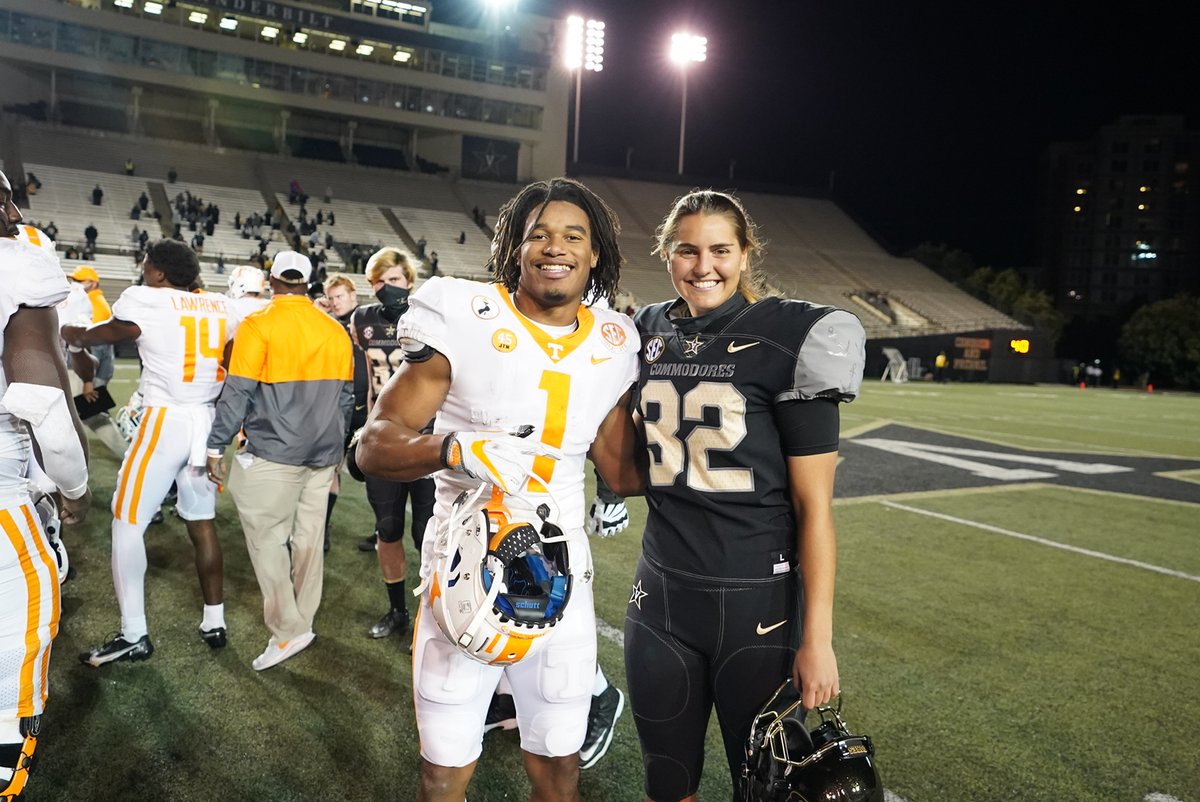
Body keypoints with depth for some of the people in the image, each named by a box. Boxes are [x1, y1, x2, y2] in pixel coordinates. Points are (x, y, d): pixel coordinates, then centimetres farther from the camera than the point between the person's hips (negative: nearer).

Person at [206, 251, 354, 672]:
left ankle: (287, 631, 2)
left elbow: (237, 394, -10)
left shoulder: (259, 326, -9)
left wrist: (216, 446, -2)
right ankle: (303, 621, 22)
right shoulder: (335, 330, 8)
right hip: (322, 453, 6)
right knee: (308, 536, 12)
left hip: (274, 454, -6)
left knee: (267, 537, 2)